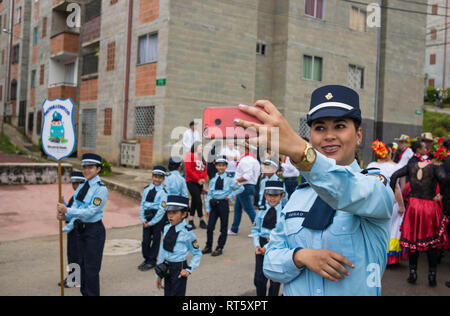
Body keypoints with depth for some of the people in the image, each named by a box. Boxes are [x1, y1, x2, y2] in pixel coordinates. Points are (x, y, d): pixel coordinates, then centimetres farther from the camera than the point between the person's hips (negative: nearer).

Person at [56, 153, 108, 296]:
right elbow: (76, 206, 4)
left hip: (94, 231, -8)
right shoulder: (82, 187, 6)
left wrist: (67, 211, -26)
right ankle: (84, 293, 38)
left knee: (91, 268, 1)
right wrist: (65, 216, -16)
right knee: (83, 264, 21)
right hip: (81, 229, 8)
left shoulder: (101, 189, -18)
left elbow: (90, 212, -23)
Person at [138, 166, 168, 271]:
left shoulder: (163, 192, -8)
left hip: (158, 218, -4)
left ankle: (152, 261, 18)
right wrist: (143, 219, -3)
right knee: (145, 240, 6)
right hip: (147, 217, 4)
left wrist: (151, 222, -12)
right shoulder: (147, 189, 6)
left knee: (155, 239, 6)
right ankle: (146, 259, 23)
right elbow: (142, 204, 8)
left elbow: (162, 210, -11)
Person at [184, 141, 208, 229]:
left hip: (200, 183, 7)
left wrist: (204, 179, -5)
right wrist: (197, 179, -13)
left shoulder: (201, 158, 18)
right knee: (198, 201, -9)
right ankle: (201, 221, -1)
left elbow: (204, 170, 15)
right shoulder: (190, 155, -3)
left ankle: (191, 220, 16)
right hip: (191, 182, -7)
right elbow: (188, 169, -11)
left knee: (194, 201, 9)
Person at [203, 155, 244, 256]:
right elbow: (209, 194, 8)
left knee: (223, 227, 5)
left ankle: (220, 248, 14)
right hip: (213, 204, 3)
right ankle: (208, 247, 18)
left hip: (223, 204, -3)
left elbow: (241, 188, 2)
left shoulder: (229, 180, -2)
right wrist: (208, 208, 4)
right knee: (210, 226, 4)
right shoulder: (212, 180, 7)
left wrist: (230, 195, -3)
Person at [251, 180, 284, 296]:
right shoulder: (262, 210, 4)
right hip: (261, 246, 3)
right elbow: (255, 229, 8)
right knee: (259, 280, 5)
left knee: (275, 281, 9)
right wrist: (257, 245, -6)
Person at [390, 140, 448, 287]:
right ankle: (432, 276, 17)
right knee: (433, 242, 11)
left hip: (414, 205, 3)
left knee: (413, 241, 13)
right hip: (430, 207, -3)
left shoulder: (411, 166, -1)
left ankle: (413, 273, 19)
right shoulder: (434, 167, -12)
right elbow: (442, 177, -30)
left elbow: (395, 175, -7)